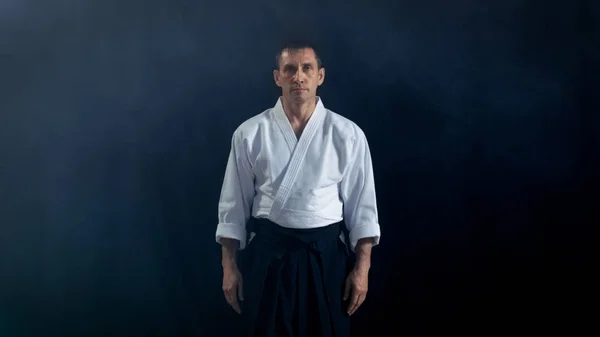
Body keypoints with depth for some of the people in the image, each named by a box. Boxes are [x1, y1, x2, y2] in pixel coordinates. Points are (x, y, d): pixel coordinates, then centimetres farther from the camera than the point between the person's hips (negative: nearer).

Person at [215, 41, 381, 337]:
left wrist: (362, 267, -3)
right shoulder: (250, 133, -2)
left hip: (327, 253, 0)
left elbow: (361, 203, 1)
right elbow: (234, 203, 3)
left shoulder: (348, 134, -2)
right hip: (267, 252, 0)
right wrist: (229, 265, 1)